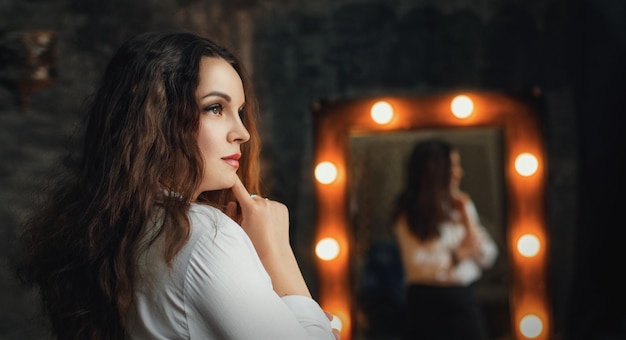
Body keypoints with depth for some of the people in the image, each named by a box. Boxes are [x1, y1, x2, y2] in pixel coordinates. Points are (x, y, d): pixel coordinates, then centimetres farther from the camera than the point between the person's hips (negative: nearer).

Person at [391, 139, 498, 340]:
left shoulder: (463, 206, 8)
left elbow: (487, 257, 6)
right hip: (427, 304, -5)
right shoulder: (410, 216, -6)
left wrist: (467, 218, -5)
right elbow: (418, 265, -15)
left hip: (463, 300, 5)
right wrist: (457, 254, -12)